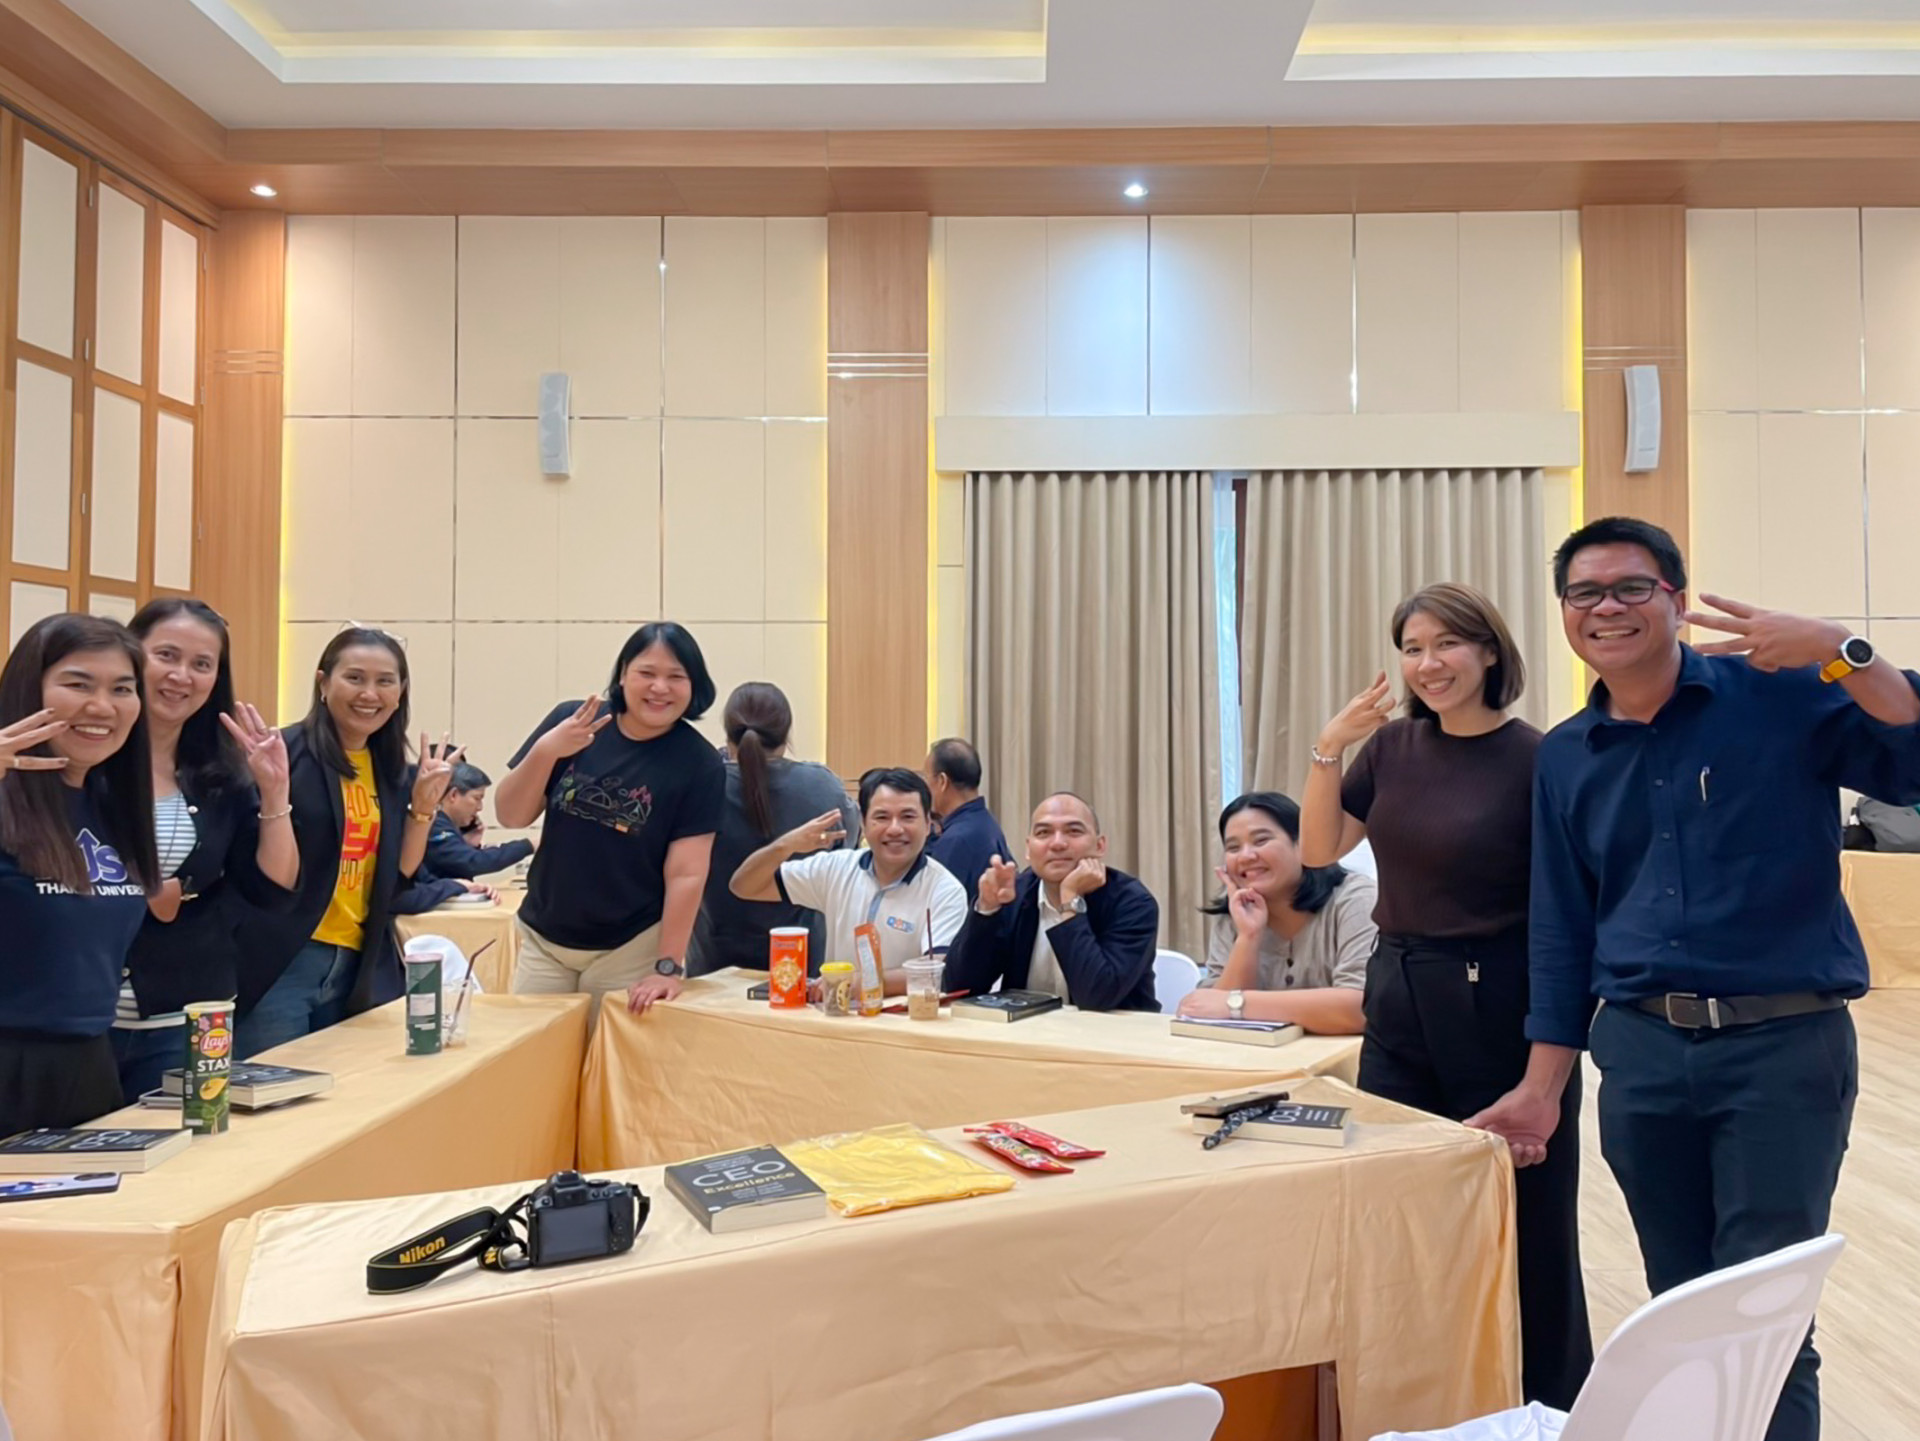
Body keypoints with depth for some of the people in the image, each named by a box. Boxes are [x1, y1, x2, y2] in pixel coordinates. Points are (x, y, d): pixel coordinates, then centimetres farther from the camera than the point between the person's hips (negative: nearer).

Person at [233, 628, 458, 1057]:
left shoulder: (390, 770, 9)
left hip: (359, 966, 7)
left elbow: (398, 878, 10)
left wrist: (423, 806, -1)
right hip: (279, 962, -6)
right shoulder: (286, 753, -9)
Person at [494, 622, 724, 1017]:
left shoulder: (699, 763, -12)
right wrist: (545, 751, -20)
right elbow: (511, 817, -4)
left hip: (629, 948, -3)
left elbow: (685, 874, -14)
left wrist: (668, 967, -18)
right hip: (543, 939, 3)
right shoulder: (570, 722, -6)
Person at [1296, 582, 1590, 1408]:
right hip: (1399, 999, 5)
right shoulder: (1394, 745, 3)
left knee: (1520, 1213, 10)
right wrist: (1329, 747, -9)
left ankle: (1548, 1400, 30)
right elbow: (1320, 851, 4)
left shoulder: (1534, 758, -11)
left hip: (1500, 1002, -5)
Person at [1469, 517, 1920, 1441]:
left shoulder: (1781, 697, -3)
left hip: (1784, 1046, -4)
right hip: (1639, 1052, 4)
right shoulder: (1564, 758, 7)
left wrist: (1839, 652, -24)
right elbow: (1561, 931, 10)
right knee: (1680, 1305, 15)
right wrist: (1541, 1088, 9)